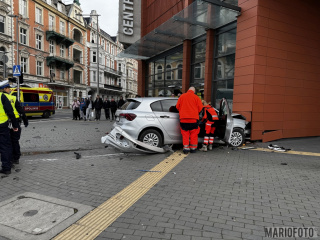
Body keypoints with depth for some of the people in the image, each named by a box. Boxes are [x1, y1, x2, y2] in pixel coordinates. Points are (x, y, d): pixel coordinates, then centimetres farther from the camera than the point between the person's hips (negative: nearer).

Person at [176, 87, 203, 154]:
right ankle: (193, 148, 15)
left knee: (185, 134, 7)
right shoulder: (196, 97, 1)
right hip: (193, 118, -1)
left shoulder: (182, 96, 6)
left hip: (183, 118, 1)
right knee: (193, 134, 10)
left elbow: (177, 106, 8)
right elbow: (200, 108, 1)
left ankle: (186, 148, 5)